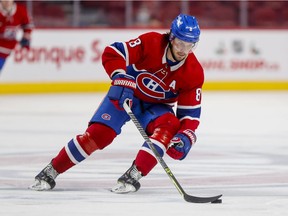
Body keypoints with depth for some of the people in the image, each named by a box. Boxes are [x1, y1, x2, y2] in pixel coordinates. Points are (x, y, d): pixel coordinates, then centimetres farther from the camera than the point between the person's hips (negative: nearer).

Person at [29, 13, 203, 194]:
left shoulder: (194, 73, -19)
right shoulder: (151, 43, -25)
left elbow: (191, 112, -15)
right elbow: (112, 54, -24)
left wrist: (186, 135, -33)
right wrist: (120, 78, -39)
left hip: (157, 105, 2)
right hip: (127, 94, -2)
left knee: (169, 126, -30)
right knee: (99, 132, -17)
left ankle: (132, 177, -31)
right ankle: (50, 173, -6)